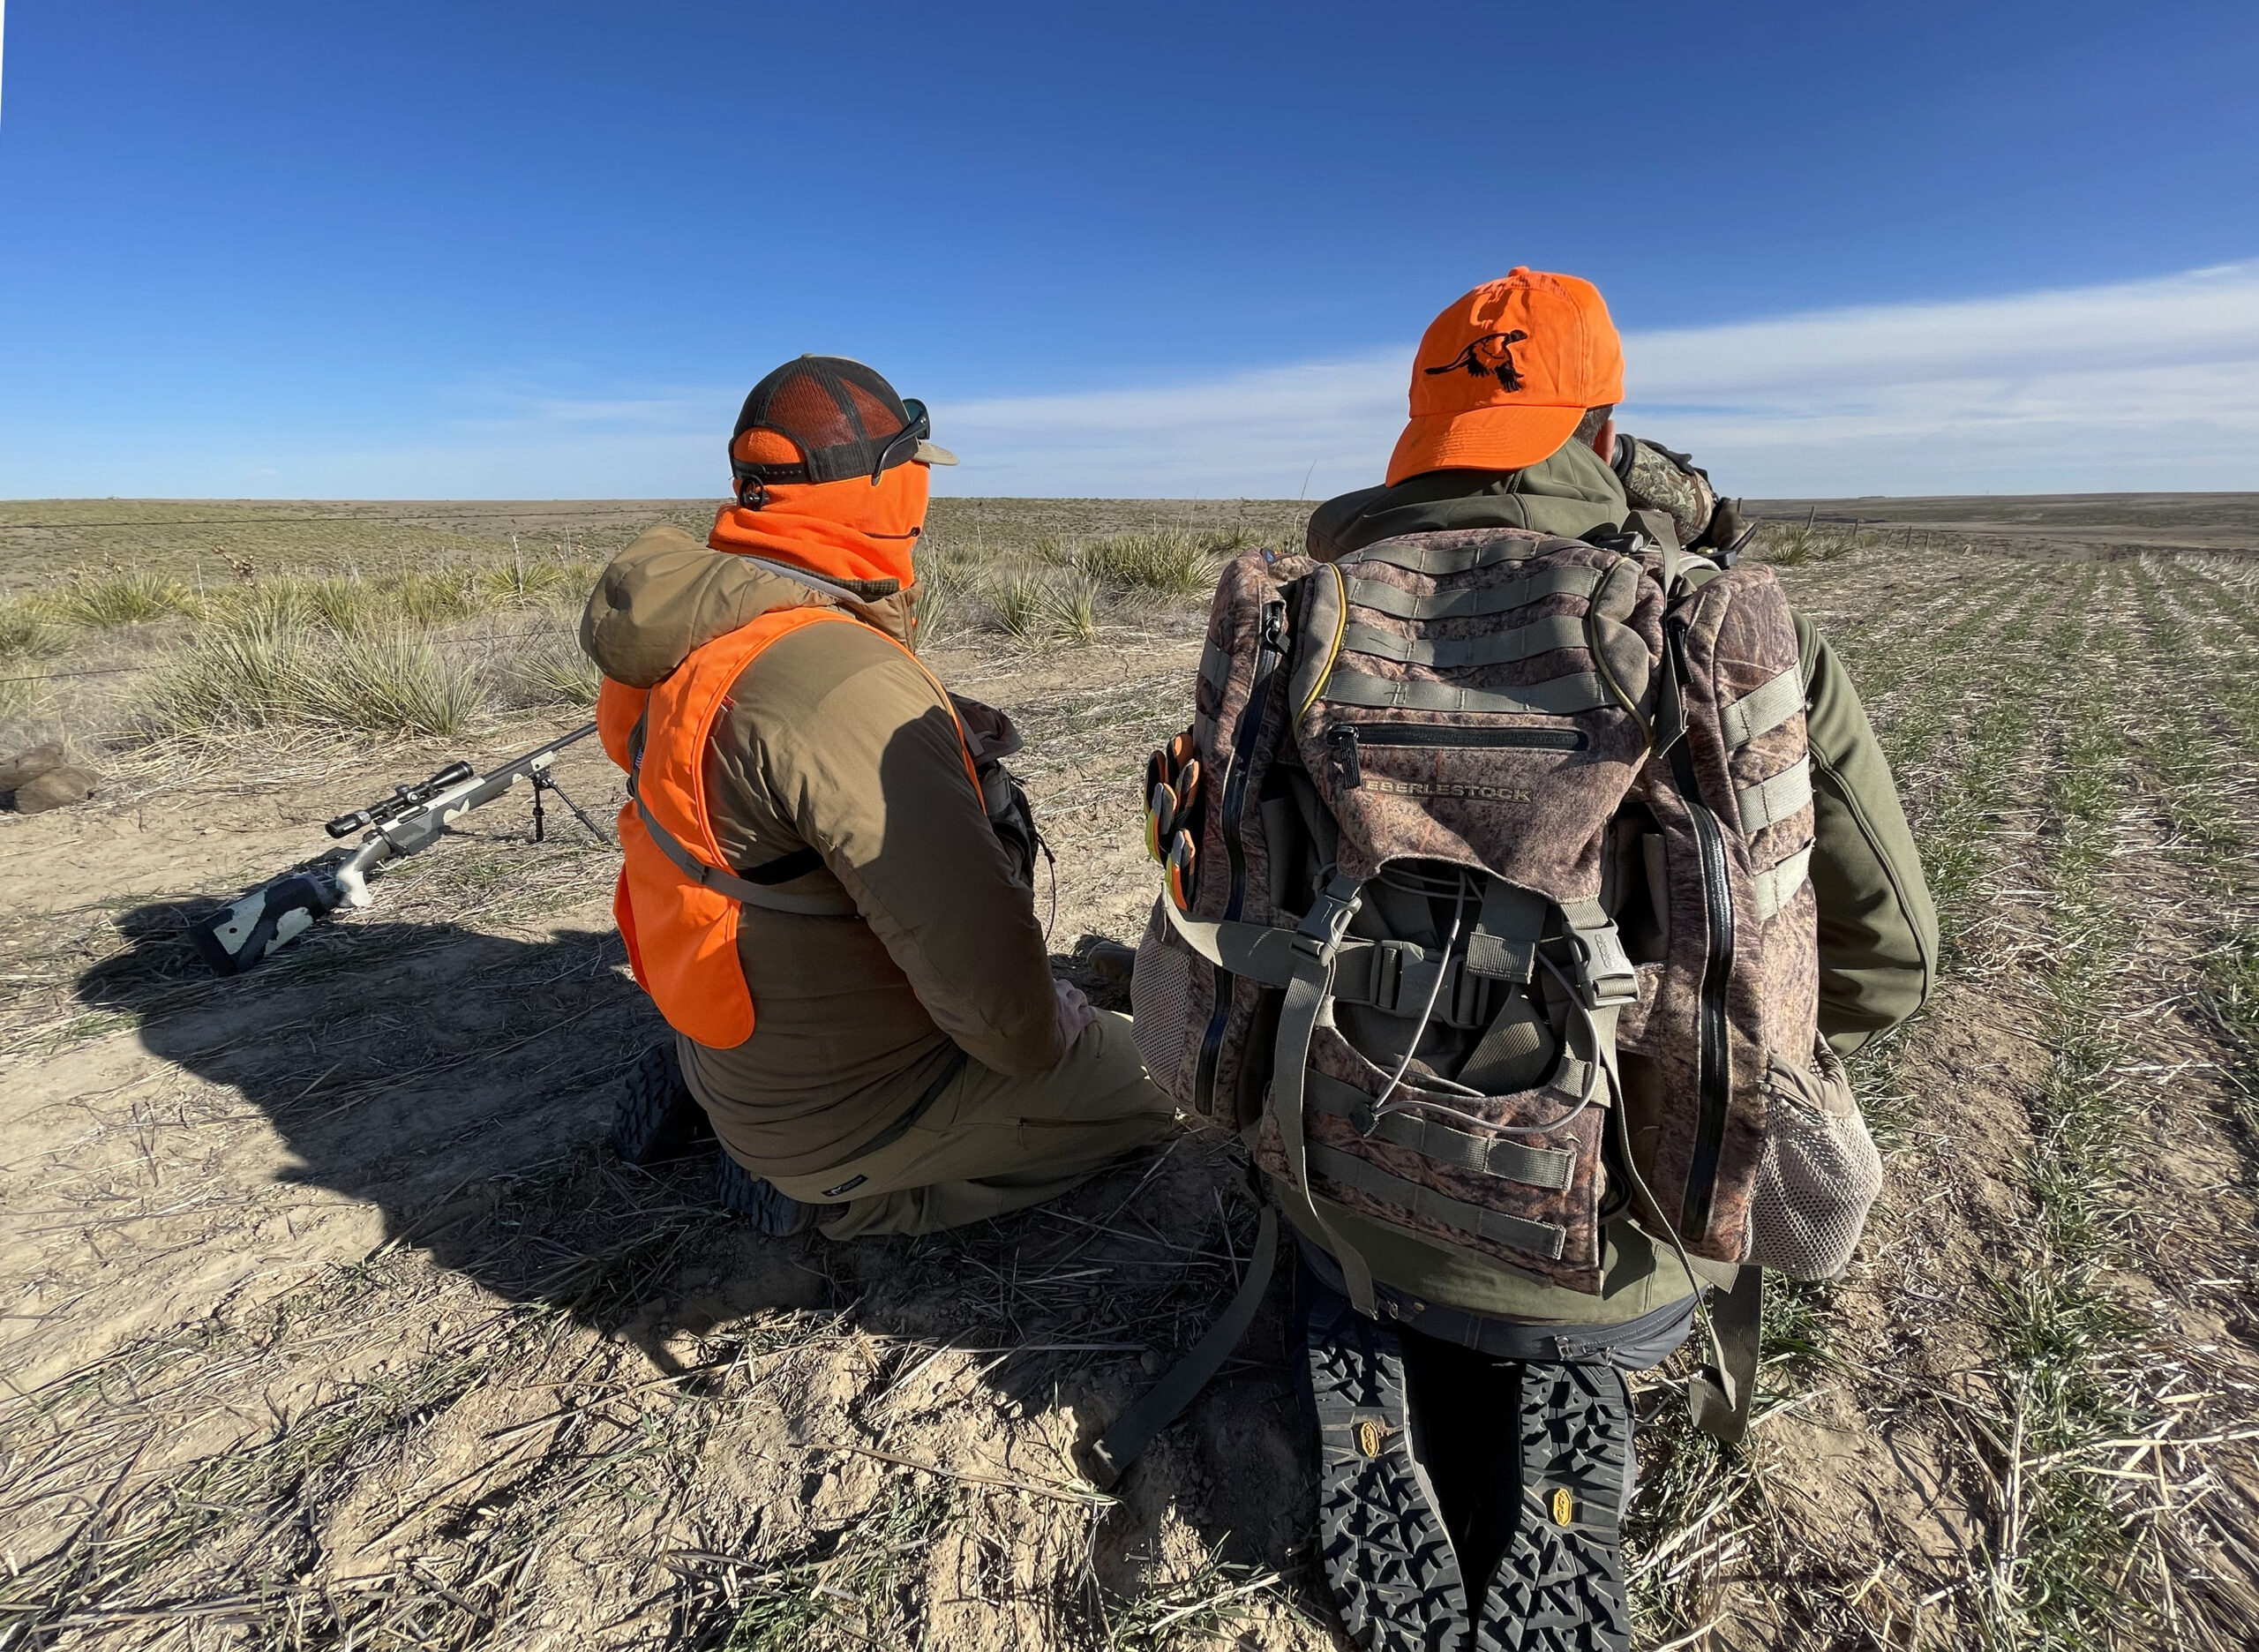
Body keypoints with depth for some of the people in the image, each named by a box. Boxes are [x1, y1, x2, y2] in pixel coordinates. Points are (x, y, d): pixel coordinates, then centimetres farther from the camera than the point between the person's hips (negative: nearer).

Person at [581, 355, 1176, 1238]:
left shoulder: (693, 635, -4)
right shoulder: (841, 678, -33)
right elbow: (990, 988, -32)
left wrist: (929, 744, 2)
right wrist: (1045, 1042, -10)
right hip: (845, 1109, -8)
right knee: (1158, 1073, 6)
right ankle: (843, 1190, 2)